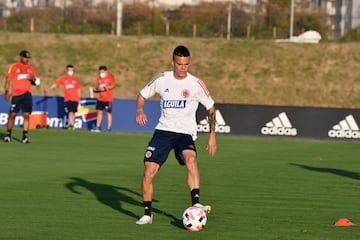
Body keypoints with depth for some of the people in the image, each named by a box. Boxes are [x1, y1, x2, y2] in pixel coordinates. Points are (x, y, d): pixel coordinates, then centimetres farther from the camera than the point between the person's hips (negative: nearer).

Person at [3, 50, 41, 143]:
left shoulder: (31, 68, 14)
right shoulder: (14, 67, 4)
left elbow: (37, 81, 16)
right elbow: (8, 79, 1)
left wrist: (33, 78, -6)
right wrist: (7, 91, -9)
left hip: (27, 94, 3)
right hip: (16, 94, -3)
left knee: (26, 115, -4)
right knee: (12, 114, -2)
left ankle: (25, 136, -3)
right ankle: (8, 135, 10)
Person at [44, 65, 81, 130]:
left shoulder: (76, 79, 9)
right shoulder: (64, 79, 5)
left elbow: (78, 89, 14)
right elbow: (55, 84, 1)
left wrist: (79, 99, 14)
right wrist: (48, 89, -10)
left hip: (75, 99, 2)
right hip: (67, 99, -2)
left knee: (73, 112, 3)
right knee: (70, 112, -13)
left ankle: (72, 124, 13)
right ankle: (71, 125, -18)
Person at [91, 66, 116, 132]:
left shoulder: (111, 77, -4)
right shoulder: (99, 78, 15)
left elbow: (112, 86, -14)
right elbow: (97, 86, 18)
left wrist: (105, 88, -22)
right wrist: (97, 89, -5)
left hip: (108, 99, -6)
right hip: (100, 98, 6)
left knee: (108, 112, -4)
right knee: (99, 111, 5)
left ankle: (109, 128, 0)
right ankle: (98, 127, 10)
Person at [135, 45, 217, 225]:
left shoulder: (196, 84, -3)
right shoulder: (161, 80, 2)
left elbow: (211, 109, 9)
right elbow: (142, 95, 16)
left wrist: (212, 134, 1)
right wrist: (140, 110, -6)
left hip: (185, 132, -2)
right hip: (163, 130, 2)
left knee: (190, 159, -34)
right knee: (148, 171, -8)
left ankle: (196, 203, -40)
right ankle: (147, 214, 9)